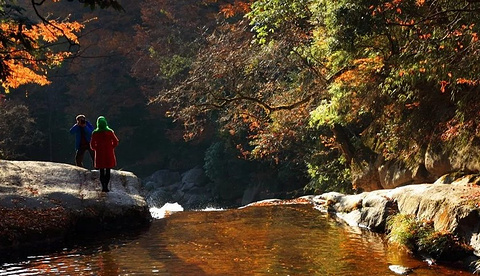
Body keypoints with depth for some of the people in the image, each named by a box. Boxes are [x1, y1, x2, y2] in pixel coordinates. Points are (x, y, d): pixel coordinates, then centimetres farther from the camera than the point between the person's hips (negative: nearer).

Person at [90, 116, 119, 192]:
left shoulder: (95, 133, -5)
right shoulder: (110, 132, -6)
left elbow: (92, 144, -4)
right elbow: (116, 142, -4)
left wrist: (97, 149, 12)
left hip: (99, 154, 0)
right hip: (109, 154, 0)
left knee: (101, 171, 9)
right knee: (108, 171, 7)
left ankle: (103, 187, 5)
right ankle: (106, 186, 1)